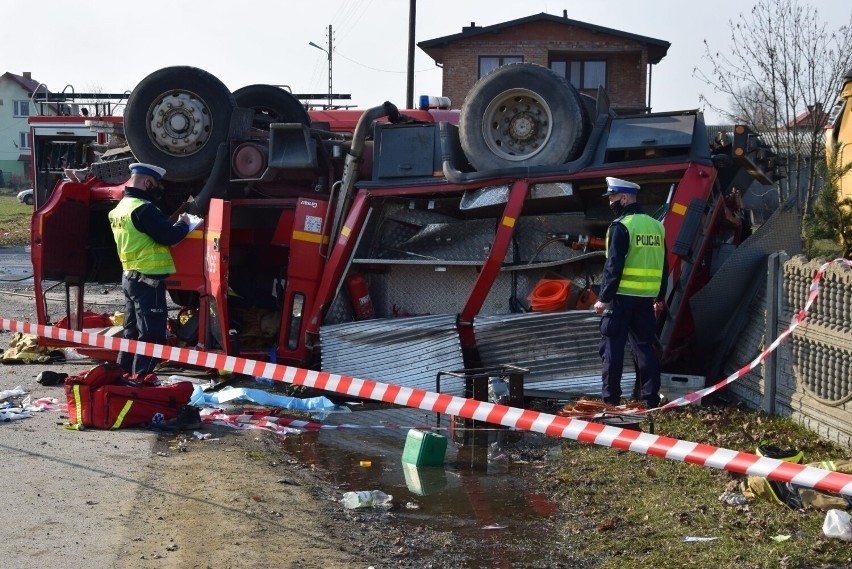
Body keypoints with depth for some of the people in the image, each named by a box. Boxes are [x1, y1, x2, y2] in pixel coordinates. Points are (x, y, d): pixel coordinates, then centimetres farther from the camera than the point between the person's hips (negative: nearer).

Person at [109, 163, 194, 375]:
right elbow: (168, 236, -20)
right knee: (151, 336, -6)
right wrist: (183, 224, -1)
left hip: (130, 276, 10)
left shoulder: (121, 207, 13)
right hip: (148, 280, -10)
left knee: (132, 333, 16)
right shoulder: (142, 208, -18)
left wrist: (172, 224, 9)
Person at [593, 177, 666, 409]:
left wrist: (603, 297, -12)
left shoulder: (621, 226, -11)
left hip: (622, 297, -7)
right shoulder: (656, 226, 12)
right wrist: (660, 297, 24)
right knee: (644, 346, 11)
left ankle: (610, 397, 1)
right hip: (646, 298, 7)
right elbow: (662, 266, 17)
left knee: (612, 347, 0)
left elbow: (613, 266, -16)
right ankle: (650, 398, 10)